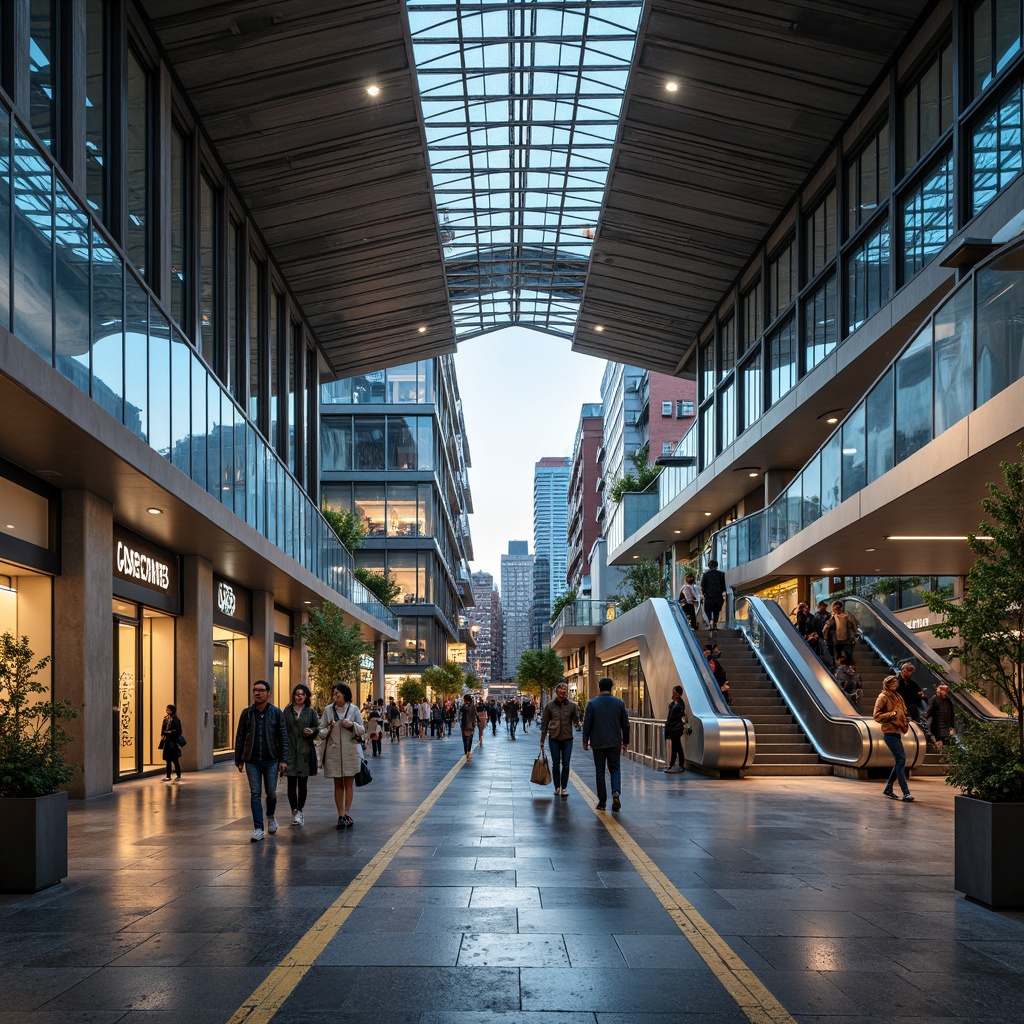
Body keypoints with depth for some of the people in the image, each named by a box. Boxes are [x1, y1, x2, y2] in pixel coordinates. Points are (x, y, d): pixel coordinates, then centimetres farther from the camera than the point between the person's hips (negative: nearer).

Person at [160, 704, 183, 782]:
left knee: (174, 759, -3)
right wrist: (162, 736, 5)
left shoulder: (175, 719, -11)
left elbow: (178, 731, -14)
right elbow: (163, 729, 15)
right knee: (168, 759, 11)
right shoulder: (166, 718, 10)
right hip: (167, 741, 7)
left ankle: (178, 775, 6)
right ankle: (168, 776, 17)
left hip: (173, 741, -7)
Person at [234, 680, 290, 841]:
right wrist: (238, 760, 5)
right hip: (252, 761, 1)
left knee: (271, 793, 6)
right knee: (255, 794, -2)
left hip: (271, 760, -1)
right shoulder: (247, 713, 1)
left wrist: (283, 760, -7)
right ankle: (258, 829, 1)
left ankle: (271, 816, 36)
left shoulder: (276, 713, -2)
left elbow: (283, 737, -1)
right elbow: (240, 737, 7)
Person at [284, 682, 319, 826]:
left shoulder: (310, 712, 6)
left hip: (305, 751, 0)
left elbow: (318, 728, 10)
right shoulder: (287, 711, 6)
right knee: (291, 783, -3)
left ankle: (299, 811, 14)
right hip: (290, 751, 0)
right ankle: (294, 811, 1)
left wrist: (312, 731, -12)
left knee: (302, 783, 5)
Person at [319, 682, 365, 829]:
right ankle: (341, 815, 8)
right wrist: (328, 730, -16)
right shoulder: (328, 709, 2)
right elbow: (321, 731, 5)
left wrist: (352, 725, -13)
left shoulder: (354, 709, 0)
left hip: (351, 751, -1)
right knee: (338, 785, 5)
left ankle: (346, 814, 7)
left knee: (348, 784, 3)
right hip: (334, 752, 1)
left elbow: (362, 730, 5)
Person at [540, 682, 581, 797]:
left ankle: (564, 787, 10)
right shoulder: (549, 705, -1)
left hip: (567, 738, 0)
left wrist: (578, 723, -24)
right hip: (554, 738, 0)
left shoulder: (572, 705, -1)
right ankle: (557, 787, 16)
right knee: (555, 764, 5)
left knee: (565, 764, 1)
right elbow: (544, 723, 5)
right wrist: (542, 740, 5)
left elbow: (576, 721, 0)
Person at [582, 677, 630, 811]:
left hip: (598, 743, -1)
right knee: (614, 768, 11)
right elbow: (625, 724, 6)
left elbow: (587, 724, -4)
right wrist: (625, 742, 15)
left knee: (600, 771, 7)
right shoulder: (619, 703, 1)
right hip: (615, 743, 1)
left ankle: (602, 801, 7)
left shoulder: (592, 703, -5)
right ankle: (616, 792, -14)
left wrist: (585, 741, 5)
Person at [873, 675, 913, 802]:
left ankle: (888, 788, 23)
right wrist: (891, 714, -21)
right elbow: (876, 715, -11)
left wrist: (905, 721, 9)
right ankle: (906, 793, -15)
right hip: (890, 733, -9)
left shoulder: (896, 696, 18)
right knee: (901, 759, -14)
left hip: (897, 732, 9)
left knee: (899, 760, 12)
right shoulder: (883, 697, -7)